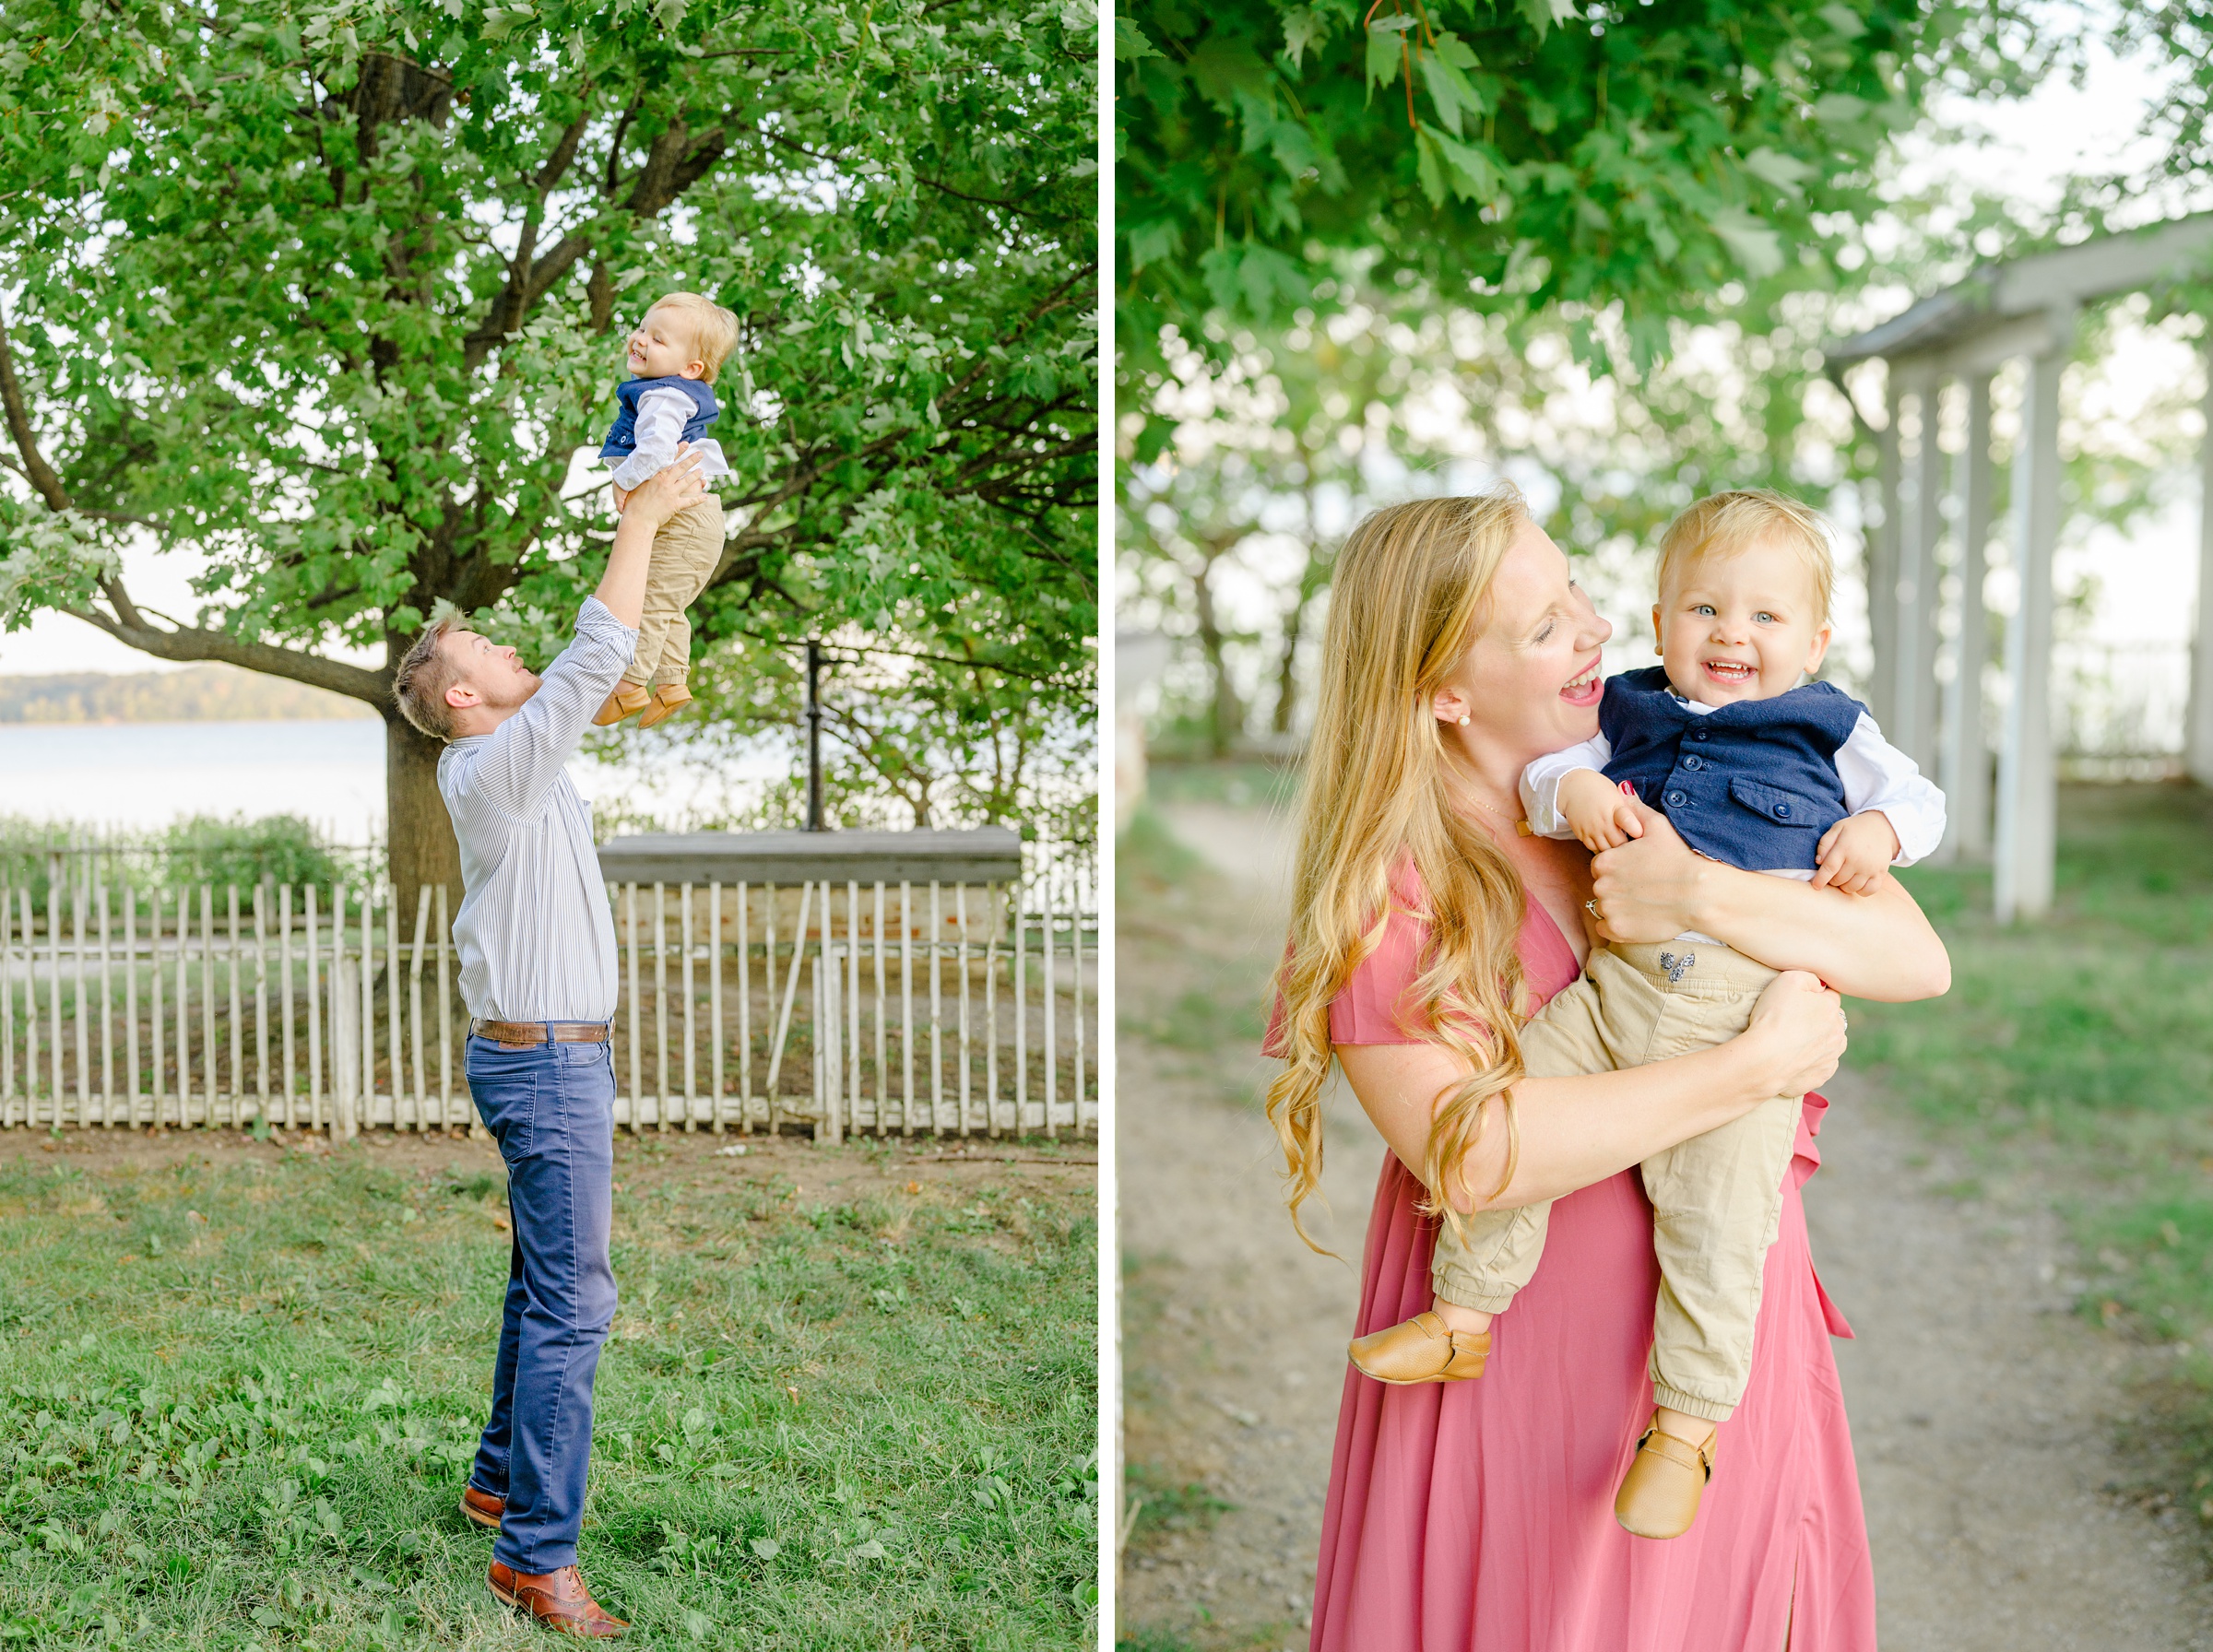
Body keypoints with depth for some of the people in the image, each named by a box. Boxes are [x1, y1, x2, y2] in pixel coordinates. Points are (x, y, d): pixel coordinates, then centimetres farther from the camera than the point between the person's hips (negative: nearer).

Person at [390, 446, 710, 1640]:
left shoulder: (513, 767, 12)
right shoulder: (494, 769, -15)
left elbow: (594, 670, 19)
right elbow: (594, 661, -21)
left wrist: (652, 522, 16)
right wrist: (640, 524, -12)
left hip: (543, 1054, 10)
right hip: (545, 1060, -10)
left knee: (543, 1283, 19)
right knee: (570, 1302, -10)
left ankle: (502, 1481, 32)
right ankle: (537, 1554, -8)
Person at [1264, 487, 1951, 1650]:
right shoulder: (1382, 889, -11)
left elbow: (1918, 960, -7)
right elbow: (1468, 1154, -24)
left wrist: (1705, 898, -23)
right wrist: (1761, 1063, -21)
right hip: (1526, 1349, -4)